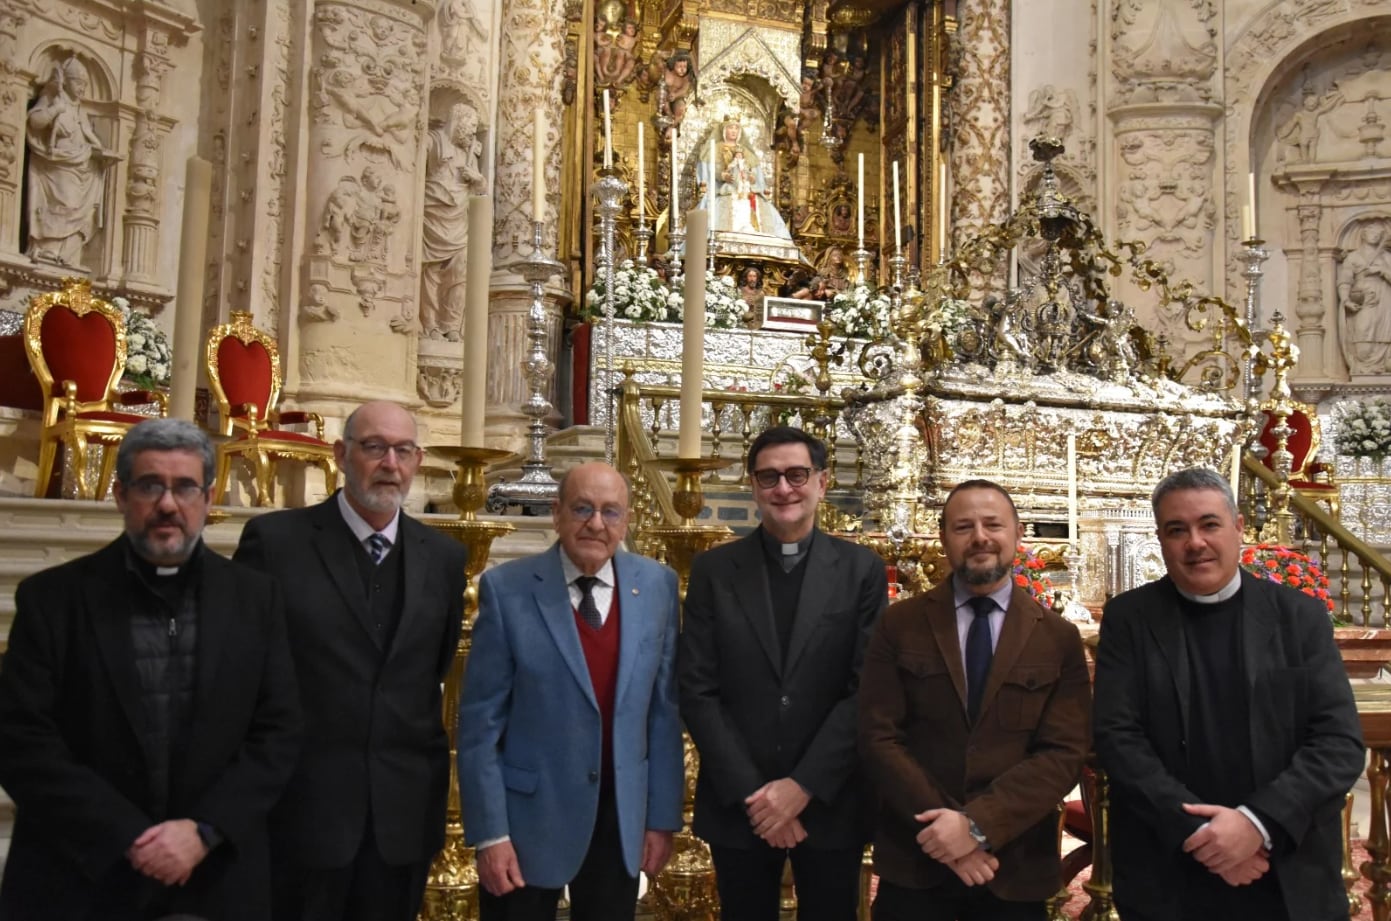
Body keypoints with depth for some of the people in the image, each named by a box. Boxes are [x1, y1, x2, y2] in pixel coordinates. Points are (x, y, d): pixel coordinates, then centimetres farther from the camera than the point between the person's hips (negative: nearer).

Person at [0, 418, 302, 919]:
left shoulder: (254, 597, 1)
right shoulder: (51, 597, -3)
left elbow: (277, 733, 0)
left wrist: (205, 831, -13)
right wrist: (128, 838, -15)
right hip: (77, 880, -1)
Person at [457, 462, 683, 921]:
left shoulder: (656, 586, -2)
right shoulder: (507, 588, -11)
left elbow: (665, 709, 2)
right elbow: (480, 720, -9)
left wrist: (663, 816, 2)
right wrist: (490, 832, -11)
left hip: (621, 816, 3)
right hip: (527, 816, -2)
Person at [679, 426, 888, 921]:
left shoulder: (861, 569, -1)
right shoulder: (713, 570, 0)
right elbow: (697, 691, -4)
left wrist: (804, 785, -13)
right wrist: (751, 792, -10)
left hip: (831, 804, 0)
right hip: (736, 805, 1)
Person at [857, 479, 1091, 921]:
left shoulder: (1060, 638, 1)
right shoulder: (899, 625, 0)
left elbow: (1063, 754, -6)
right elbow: (879, 738, -5)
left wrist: (979, 824, -17)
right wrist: (945, 828, -15)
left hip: (1016, 870, 1)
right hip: (913, 862, 0)